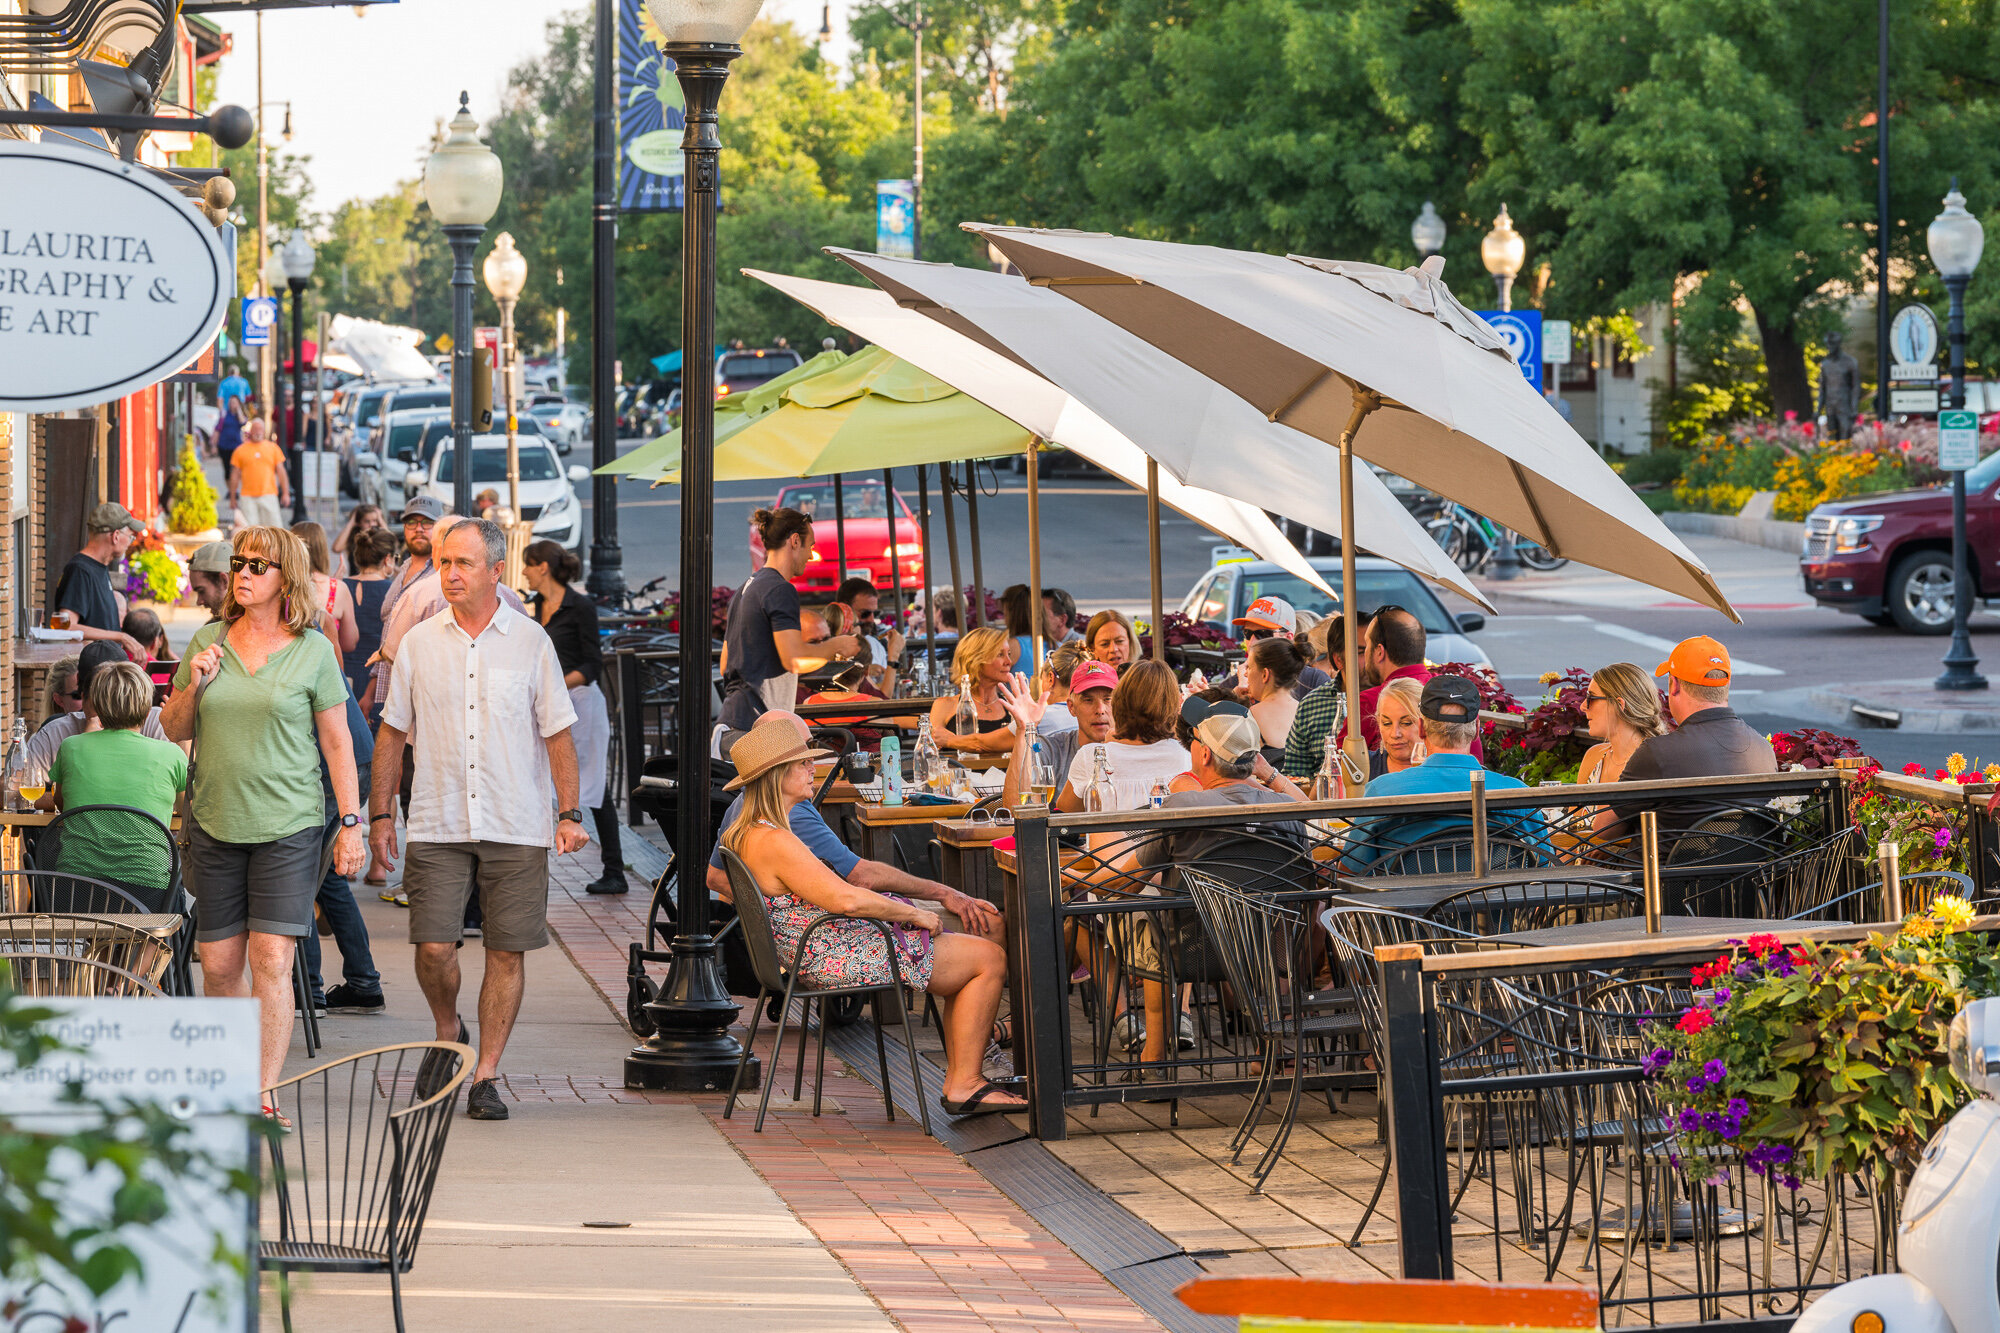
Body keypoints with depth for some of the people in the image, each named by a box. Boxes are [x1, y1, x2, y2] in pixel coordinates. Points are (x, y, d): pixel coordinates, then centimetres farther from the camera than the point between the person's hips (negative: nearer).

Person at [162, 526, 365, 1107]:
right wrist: (193, 687, -6)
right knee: (219, 965, 5)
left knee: (271, 961, -10)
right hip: (215, 821, 3)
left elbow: (337, 742, 2)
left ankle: (266, 1094, -10)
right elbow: (174, 730, 14)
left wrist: (351, 823, -2)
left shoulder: (313, 650, -1)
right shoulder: (208, 640, 7)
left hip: (288, 825, -3)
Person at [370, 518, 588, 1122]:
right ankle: (448, 1033, 21)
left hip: (517, 825, 0)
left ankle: (486, 1074, 9)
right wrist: (380, 814, 7)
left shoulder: (530, 642, 3)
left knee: (507, 952, 0)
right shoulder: (419, 644, 6)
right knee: (434, 946, -8)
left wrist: (569, 813, -2)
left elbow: (558, 733, 5)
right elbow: (392, 733, 11)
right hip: (437, 824, 1)